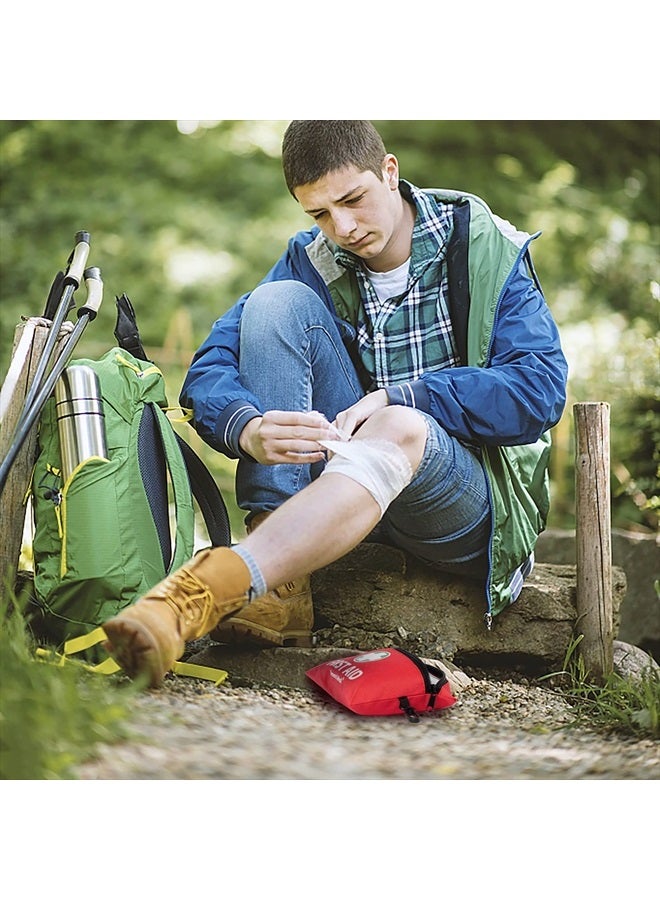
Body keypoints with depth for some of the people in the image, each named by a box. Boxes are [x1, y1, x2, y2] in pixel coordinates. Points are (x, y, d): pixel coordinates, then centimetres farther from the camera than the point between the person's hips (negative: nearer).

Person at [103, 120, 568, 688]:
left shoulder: (486, 250, -3)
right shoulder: (312, 265, 5)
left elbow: (540, 390, -14)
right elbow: (209, 371, -6)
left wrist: (397, 397, -23)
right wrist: (249, 430, -30)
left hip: (473, 502, -3)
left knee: (398, 430, -39)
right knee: (278, 302, -16)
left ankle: (190, 598, -55)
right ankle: (281, 590, -29)